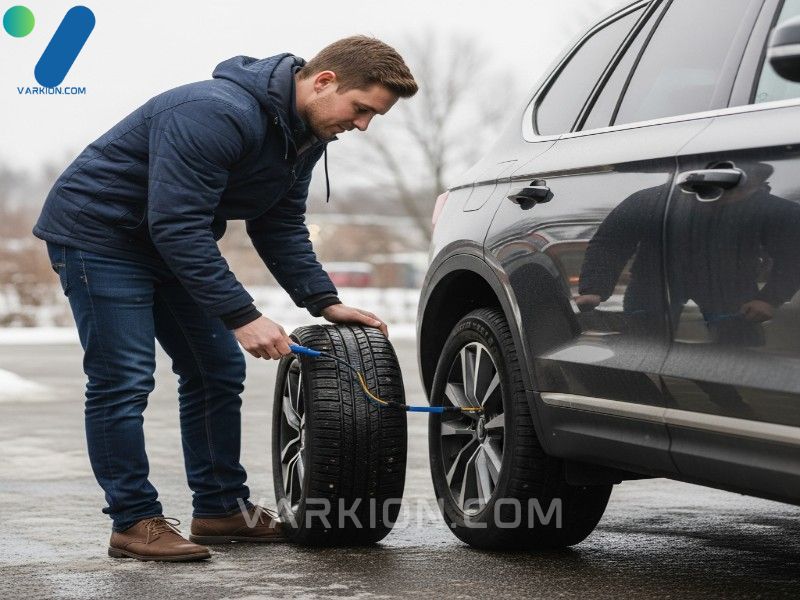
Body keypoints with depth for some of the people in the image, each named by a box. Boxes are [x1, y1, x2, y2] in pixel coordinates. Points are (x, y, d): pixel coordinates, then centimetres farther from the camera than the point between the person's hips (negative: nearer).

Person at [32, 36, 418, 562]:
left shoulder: (305, 134, -2)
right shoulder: (217, 114, -33)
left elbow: (281, 226, 7)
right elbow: (176, 225, -35)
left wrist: (325, 302, -7)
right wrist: (243, 317, -35)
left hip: (175, 239, 10)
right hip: (98, 232, -9)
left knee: (219, 370, 8)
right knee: (124, 380, -12)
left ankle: (221, 509, 16)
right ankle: (134, 522, -3)